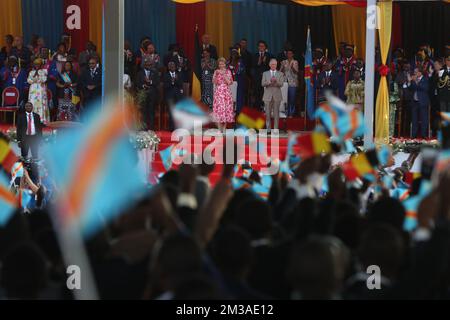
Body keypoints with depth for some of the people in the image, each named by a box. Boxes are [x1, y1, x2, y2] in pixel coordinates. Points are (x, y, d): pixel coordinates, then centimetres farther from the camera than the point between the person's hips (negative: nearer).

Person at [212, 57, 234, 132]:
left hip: (226, 92, 0)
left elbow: (230, 82, -4)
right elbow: (214, 82, 0)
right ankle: (220, 129, -5)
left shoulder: (228, 72, 6)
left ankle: (224, 128, 9)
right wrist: (216, 75, -14)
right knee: (219, 108, -7)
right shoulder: (216, 71, 7)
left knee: (226, 108, 0)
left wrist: (224, 75, -11)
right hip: (218, 92, 0)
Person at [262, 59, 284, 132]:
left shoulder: (280, 74, 8)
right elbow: (263, 84, -2)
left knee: (276, 114, -1)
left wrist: (275, 81, -23)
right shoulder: (265, 74, 10)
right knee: (268, 113, 0)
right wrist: (270, 81, -18)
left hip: (277, 96, -1)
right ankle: (268, 129, 6)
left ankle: (276, 129, 3)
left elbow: (281, 84, -4)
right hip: (268, 96, 1)